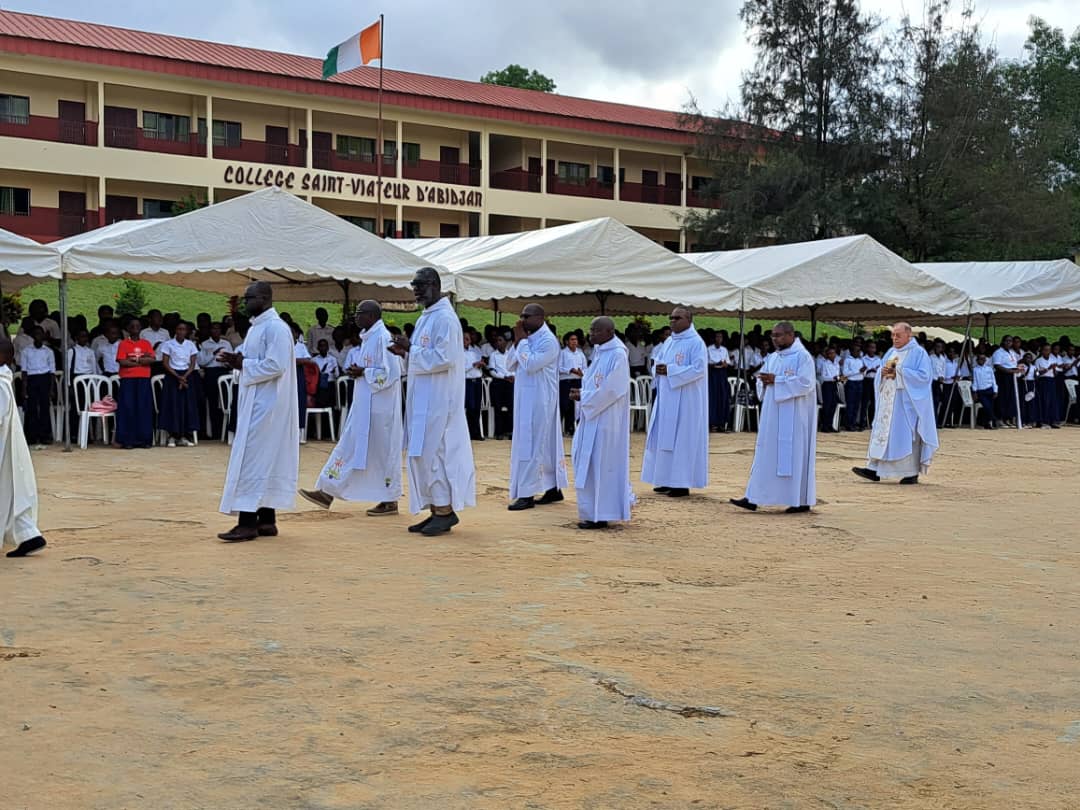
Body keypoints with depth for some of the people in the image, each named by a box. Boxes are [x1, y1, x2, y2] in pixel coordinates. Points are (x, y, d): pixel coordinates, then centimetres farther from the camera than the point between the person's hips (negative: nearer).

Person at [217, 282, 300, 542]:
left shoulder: (275, 328, -14)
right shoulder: (257, 327, 16)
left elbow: (276, 365, -23)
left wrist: (242, 364, -15)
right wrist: (239, 362, 3)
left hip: (265, 405, -10)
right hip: (256, 403, 10)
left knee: (252, 460, -10)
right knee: (266, 460, 10)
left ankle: (248, 522, -8)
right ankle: (266, 520, 14)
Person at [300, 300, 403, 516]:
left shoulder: (382, 338, -16)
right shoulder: (369, 337, 13)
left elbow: (390, 373, -21)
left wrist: (363, 372, -15)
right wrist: (356, 371, 2)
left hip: (378, 408, -9)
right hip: (365, 406, 9)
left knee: (382, 450, 0)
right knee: (349, 447, 8)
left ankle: (390, 500, 11)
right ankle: (328, 492, 10)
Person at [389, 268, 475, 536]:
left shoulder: (444, 318, -13)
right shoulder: (425, 318, 17)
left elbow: (444, 358, -21)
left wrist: (412, 349, -16)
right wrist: (407, 352, 5)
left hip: (438, 400, -10)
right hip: (423, 399, 10)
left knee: (433, 452, -8)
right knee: (423, 453, 10)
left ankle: (445, 511, 0)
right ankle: (436, 511, 15)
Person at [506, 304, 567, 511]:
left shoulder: (548, 341, -14)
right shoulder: (528, 339, 12)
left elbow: (530, 365, -24)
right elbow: (510, 366, 10)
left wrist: (522, 340, -13)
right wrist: (517, 341, -2)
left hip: (539, 401, -9)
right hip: (526, 399, 9)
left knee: (531, 444, -8)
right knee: (545, 443, 13)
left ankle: (527, 494, -6)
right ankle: (554, 488, 19)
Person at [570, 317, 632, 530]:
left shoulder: (617, 355, -15)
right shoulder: (599, 352, 12)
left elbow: (611, 390, -21)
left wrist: (583, 397, -14)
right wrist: (582, 393, -3)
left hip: (605, 419, -9)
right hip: (592, 416, 9)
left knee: (600, 464, -4)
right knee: (588, 462, 15)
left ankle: (599, 515, 4)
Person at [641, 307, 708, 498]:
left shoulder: (696, 343, -9)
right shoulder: (669, 342, 14)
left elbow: (698, 369, -18)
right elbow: (658, 361, 20)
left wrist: (669, 370, -21)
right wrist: (658, 369, -5)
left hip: (685, 400, -8)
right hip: (667, 398, 8)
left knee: (681, 439, -7)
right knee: (665, 438, 9)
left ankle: (682, 484, -3)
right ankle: (667, 480, 15)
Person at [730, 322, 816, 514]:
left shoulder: (802, 356, -9)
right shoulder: (773, 357, 13)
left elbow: (806, 383, -19)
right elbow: (762, 377, 18)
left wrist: (776, 380, -19)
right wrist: (764, 380, -6)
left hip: (794, 417, -8)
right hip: (773, 415, 8)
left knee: (795, 454, -2)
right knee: (766, 454, 5)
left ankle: (802, 501, 7)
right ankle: (754, 498, 4)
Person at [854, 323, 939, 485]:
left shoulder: (918, 353, -6)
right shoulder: (891, 352, 15)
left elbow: (925, 376, -14)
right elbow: (881, 371, 19)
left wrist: (899, 372, -17)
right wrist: (883, 372, -6)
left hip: (907, 402, -7)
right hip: (888, 401, 7)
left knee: (908, 434, -5)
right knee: (883, 431, 2)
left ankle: (912, 473, 2)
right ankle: (875, 469, 1)